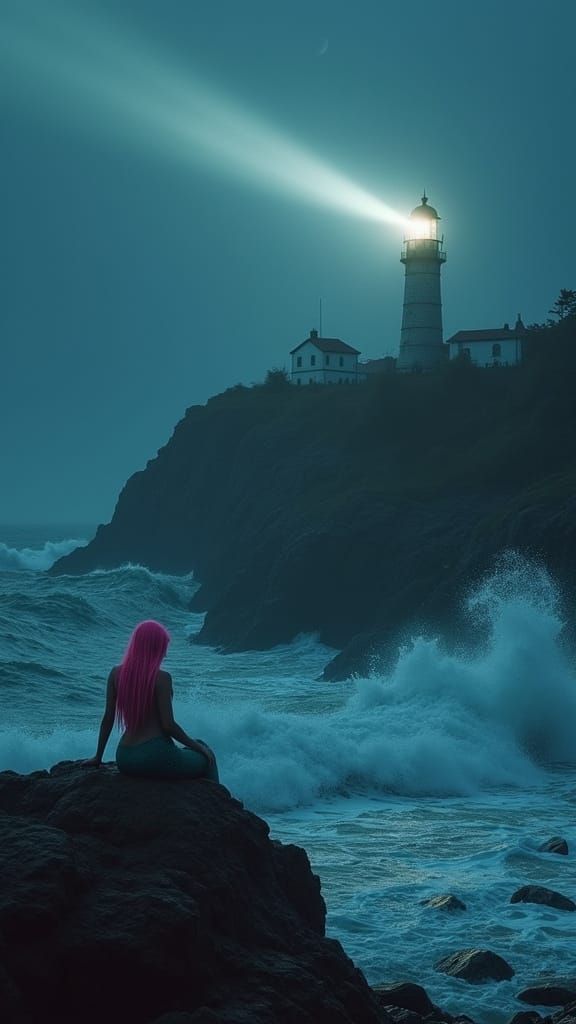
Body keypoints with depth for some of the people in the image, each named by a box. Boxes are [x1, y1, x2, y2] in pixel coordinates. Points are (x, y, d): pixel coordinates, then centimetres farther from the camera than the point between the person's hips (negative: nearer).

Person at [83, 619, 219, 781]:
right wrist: (197, 746, 0)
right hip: (155, 757, -7)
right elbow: (168, 725, -13)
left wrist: (98, 757, 13)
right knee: (207, 760, 17)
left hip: (124, 760, 7)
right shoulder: (161, 678, -13)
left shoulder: (116, 674, 3)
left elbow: (108, 719, 5)